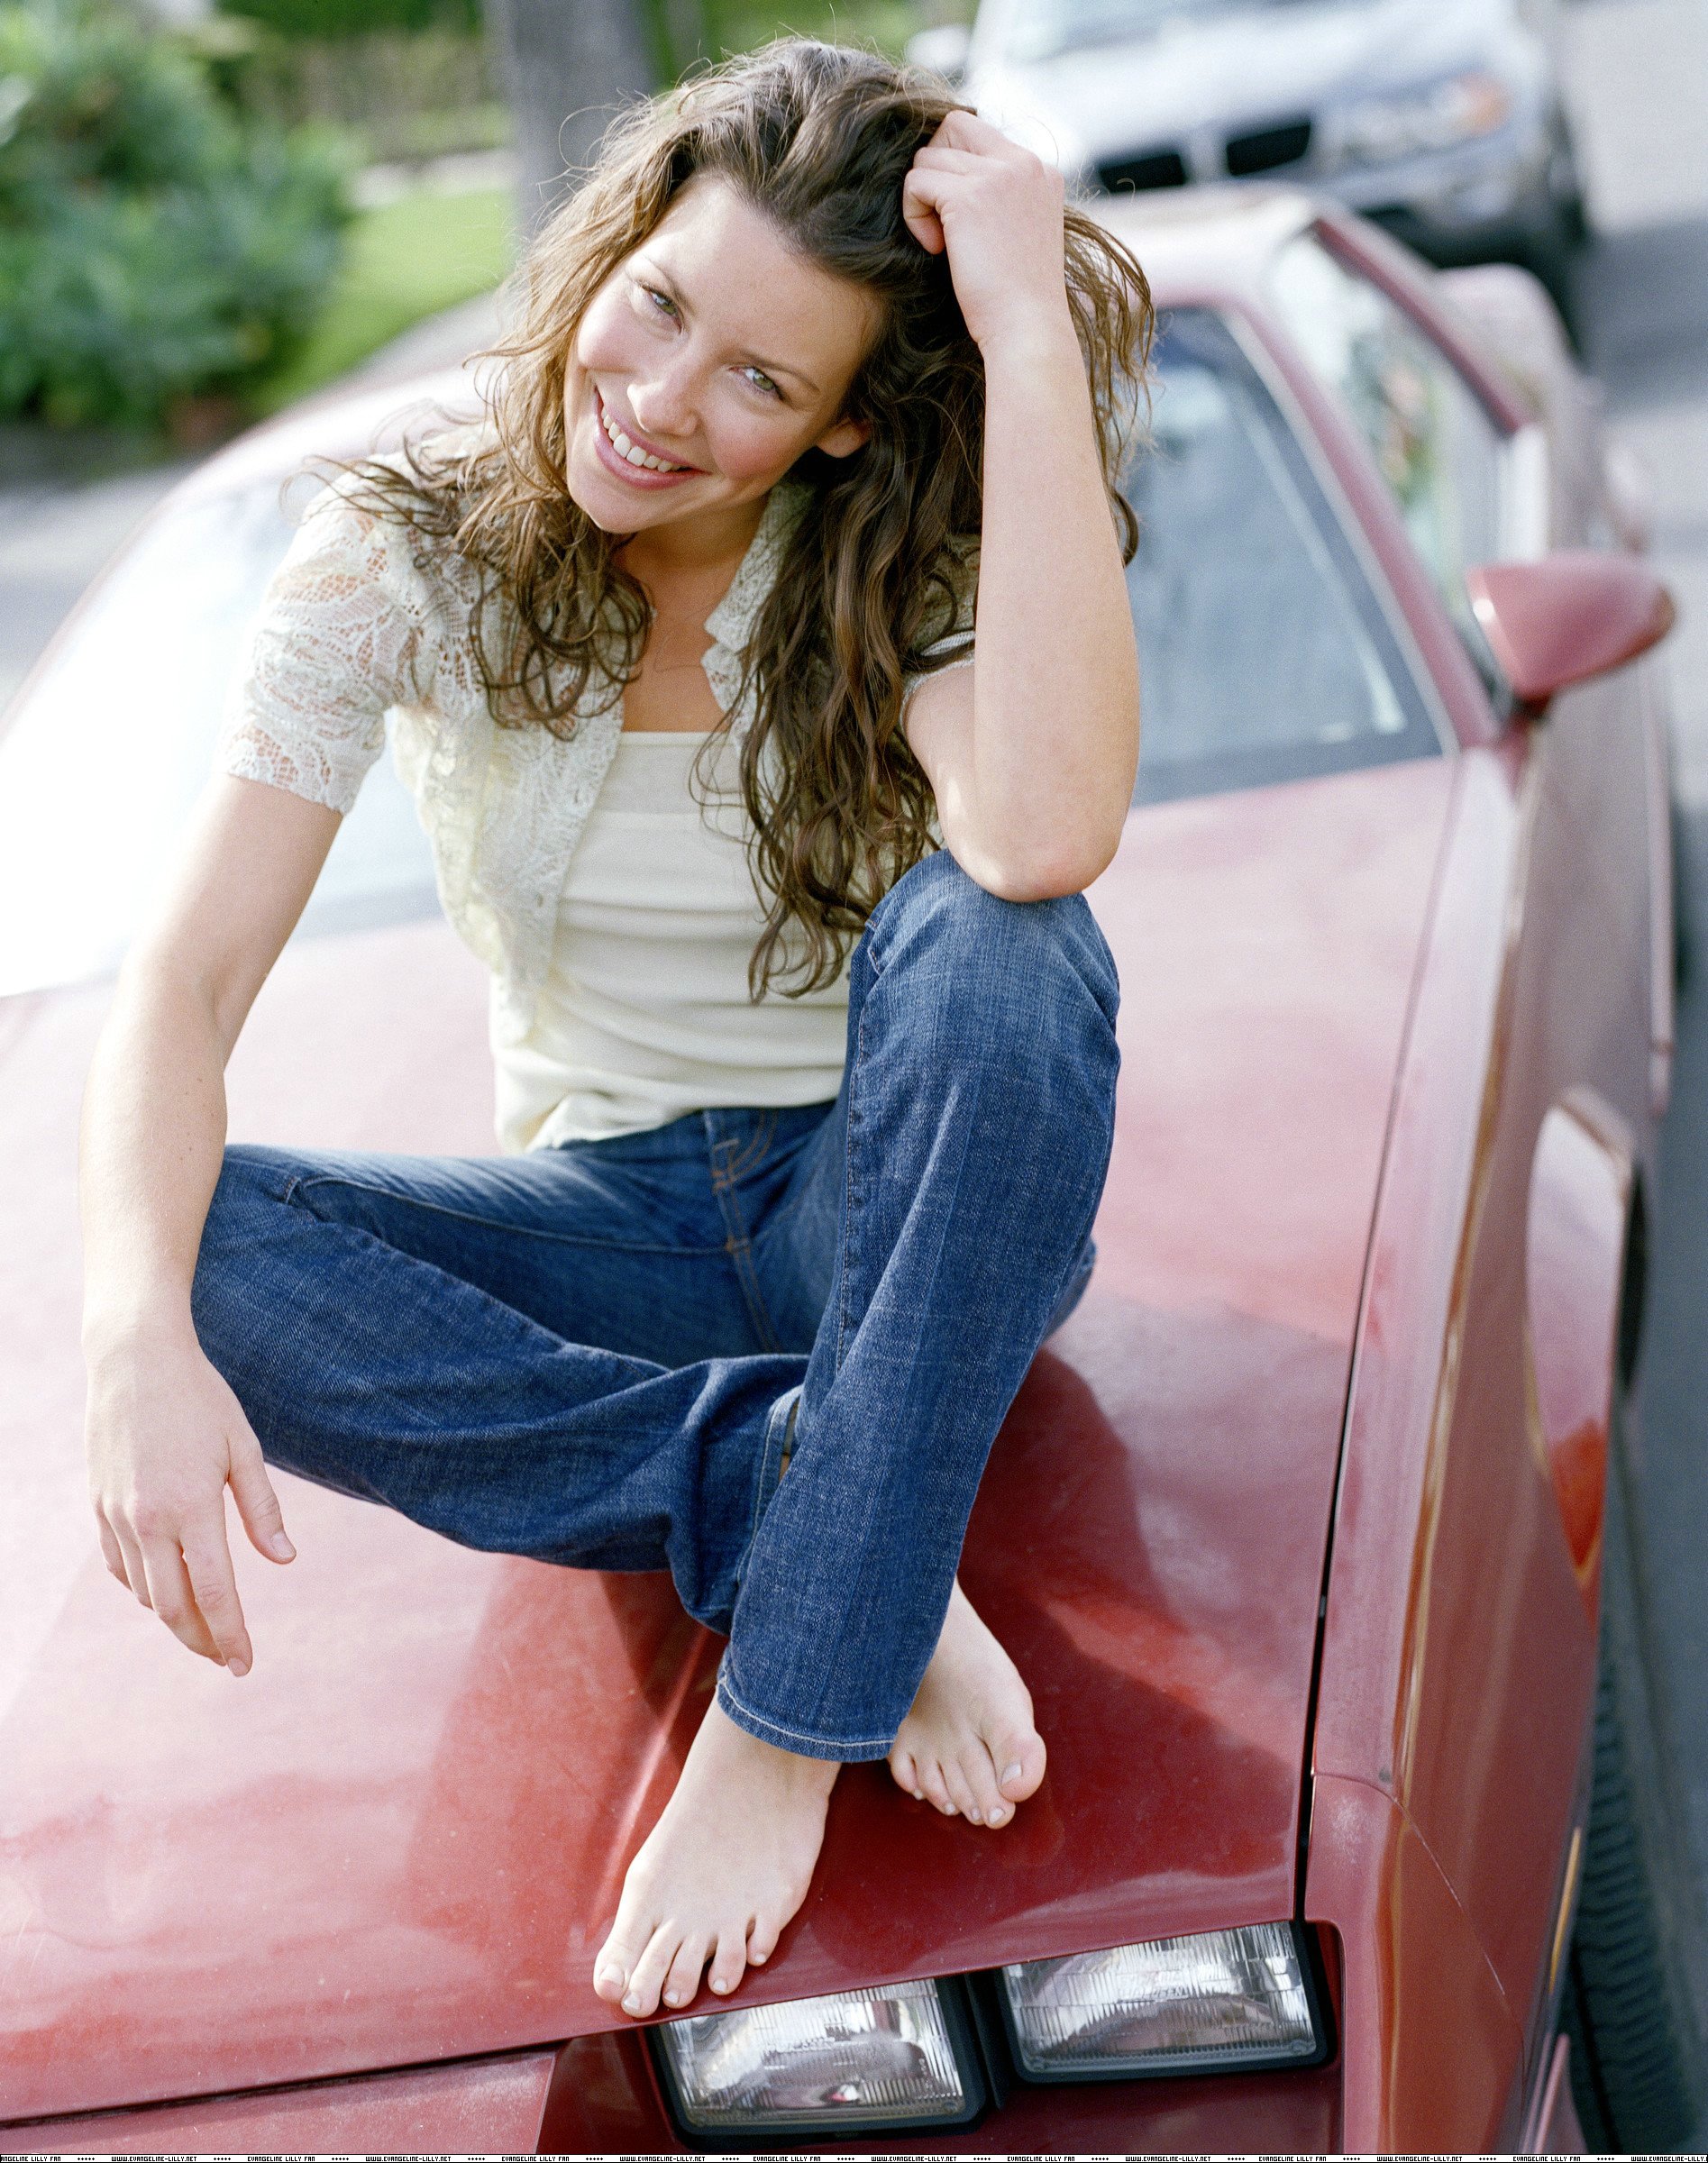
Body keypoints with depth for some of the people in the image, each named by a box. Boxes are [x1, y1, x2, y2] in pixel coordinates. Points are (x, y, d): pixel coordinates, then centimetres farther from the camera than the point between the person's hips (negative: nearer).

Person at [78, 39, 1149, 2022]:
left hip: (895, 1212, -1)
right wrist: (139, 1334, -35)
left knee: (988, 942, -36)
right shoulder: (407, 558, -10)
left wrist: (1035, 334, -34)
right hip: (614, 1224, 2)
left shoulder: (905, 566, -14)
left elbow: (1044, 836, -39)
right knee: (199, 1243, -26)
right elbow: (188, 980, -16)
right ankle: (820, 1512, -24)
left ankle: (791, 1715, -31)